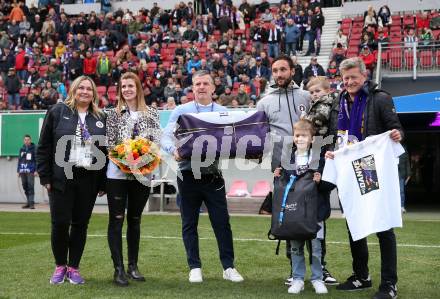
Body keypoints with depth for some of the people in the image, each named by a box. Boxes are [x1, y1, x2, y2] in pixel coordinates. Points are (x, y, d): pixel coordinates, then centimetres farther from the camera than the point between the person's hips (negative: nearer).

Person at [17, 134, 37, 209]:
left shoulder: (33, 149, 2)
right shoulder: (21, 149, 14)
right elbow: (19, 160, 18)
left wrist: (36, 170, -9)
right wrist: (18, 171, 14)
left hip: (30, 171, -5)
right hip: (22, 171, 5)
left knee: (30, 186, -10)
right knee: (25, 186, 6)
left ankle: (31, 203, -12)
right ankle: (28, 202, 14)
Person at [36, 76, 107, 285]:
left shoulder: (100, 118, 10)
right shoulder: (58, 112, 2)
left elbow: (105, 150, 9)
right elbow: (44, 146, 1)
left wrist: (103, 182, 3)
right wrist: (45, 177, -5)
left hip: (89, 180, 2)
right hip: (61, 179, -2)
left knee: (80, 225, 6)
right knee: (60, 223, -1)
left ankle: (73, 268, 17)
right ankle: (60, 266, 17)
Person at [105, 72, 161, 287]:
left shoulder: (151, 113, 8)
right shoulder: (113, 114, 3)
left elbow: (157, 141, 5)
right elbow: (110, 143, -2)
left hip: (142, 173, 2)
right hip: (117, 173, -2)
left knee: (135, 220, 11)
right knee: (116, 219, -3)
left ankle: (133, 266, 19)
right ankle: (118, 269, 0)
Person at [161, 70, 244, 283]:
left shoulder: (223, 112, 8)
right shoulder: (181, 111, 4)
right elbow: (166, 138, -1)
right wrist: (174, 150, -22)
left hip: (213, 175, 0)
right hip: (189, 175, 0)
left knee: (222, 222, 1)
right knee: (189, 224, 7)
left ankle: (228, 267, 10)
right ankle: (194, 267, 17)